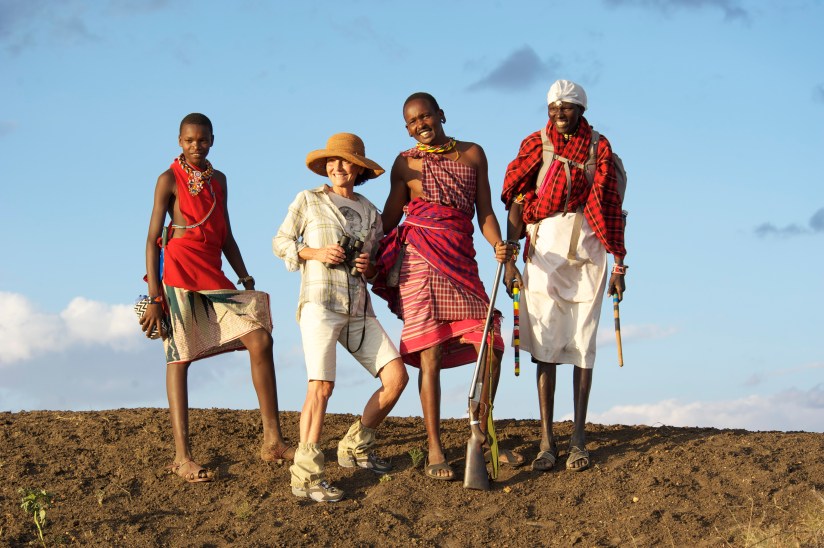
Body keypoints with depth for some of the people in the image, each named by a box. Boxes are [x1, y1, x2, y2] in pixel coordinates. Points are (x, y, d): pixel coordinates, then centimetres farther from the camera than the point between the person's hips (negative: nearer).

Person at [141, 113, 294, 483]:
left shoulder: (218, 180, 18)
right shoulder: (170, 179, 0)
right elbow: (153, 239, -4)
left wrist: (244, 278, 9)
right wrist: (154, 297, -11)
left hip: (214, 276, 6)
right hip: (179, 272, -6)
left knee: (260, 338, -5)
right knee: (179, 358, -5)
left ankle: (272, 441, -3)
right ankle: (182, 456, -7)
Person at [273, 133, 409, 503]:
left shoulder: (370, 213, 17)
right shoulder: (308, 201, 7)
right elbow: (280, 242, 8)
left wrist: (370, 266, -2)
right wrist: (316, 253, -9)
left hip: (359, 309, 5)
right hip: (320, 303, -5)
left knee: (396, 377, -4)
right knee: (321, 386, -19)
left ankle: (355, 446, 15)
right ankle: (306, 475, -20)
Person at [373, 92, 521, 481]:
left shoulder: (472, 154, 14)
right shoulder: (406, 163, 9)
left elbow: (484, 212, 10)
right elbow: (389, 219, 10)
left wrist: (498, 245, -8)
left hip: (461, 260, 3)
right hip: (420, 260, -3)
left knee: (492, 348, -2)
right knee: (431, 354, -9)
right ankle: (434, 451, -6)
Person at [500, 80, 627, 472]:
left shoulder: (598, 148, 5)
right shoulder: (536, 146, 4)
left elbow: (611, 208, 7)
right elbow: (516, 203, 3)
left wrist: (619, 264, 5)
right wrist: (509, 261, -4)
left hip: (588, 253, 0)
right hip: (545, 252, 0)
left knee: (582, 344, 1)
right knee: (546, 345, -2)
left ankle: (578, 439, 4)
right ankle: (547, 441, -1)